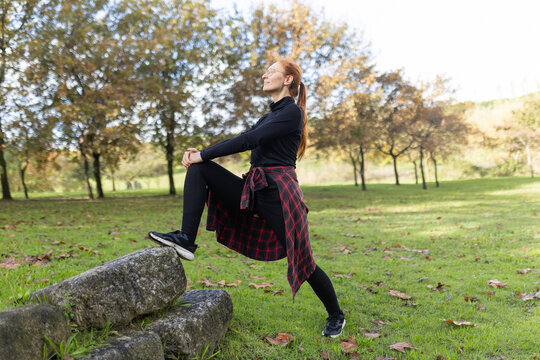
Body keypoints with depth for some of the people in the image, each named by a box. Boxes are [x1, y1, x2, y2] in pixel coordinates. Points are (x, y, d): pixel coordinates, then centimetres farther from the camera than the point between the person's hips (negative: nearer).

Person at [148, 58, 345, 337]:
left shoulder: (292, 112, -8)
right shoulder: (270, 115, 21)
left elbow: (248, 140, -17)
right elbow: (243, 141, 12)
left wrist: (204, 155, -15)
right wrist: (202, 153, 0)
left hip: (279, 193, -8)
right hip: (254, 191, 8)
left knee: (303, 262, 1)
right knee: (199, 170, -6)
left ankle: (336, 316, 25)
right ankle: (186, 239, -15)